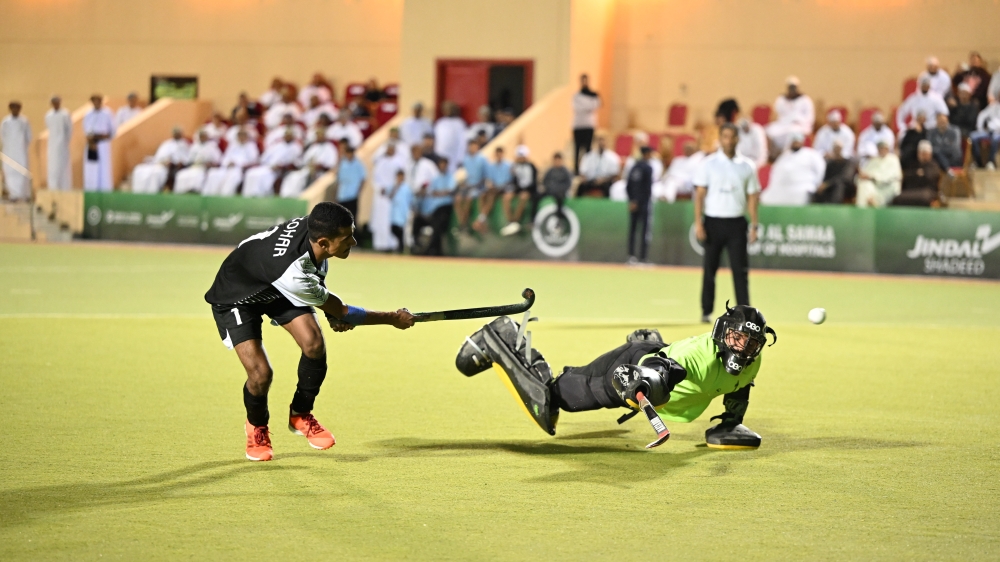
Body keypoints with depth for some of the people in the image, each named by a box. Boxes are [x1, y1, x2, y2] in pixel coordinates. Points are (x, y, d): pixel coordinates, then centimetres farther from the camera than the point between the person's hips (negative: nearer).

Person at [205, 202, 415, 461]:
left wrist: (333, 313, -6)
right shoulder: (293, 274, -44)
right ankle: (257, 427, 15)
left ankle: (300, 415, 11)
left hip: (275, 288, 7)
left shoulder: (314, 226, -24)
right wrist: (393, 319, -16)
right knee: (260, 373, -19)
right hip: (235, 297, -7)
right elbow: (341, 313, -26)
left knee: (314, 343, -14)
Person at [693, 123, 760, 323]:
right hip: (713, 222, -1)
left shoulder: (746, 166, 6)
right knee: (710, 269, 4)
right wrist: (698, 223, -8)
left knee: (740, 269, -5)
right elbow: (700, 194, 0)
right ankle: (706, 312, 13)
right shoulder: (708, 163, 2)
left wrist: (754, 225, 2)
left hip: (736, 222, 1)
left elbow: (752, 197, 8)